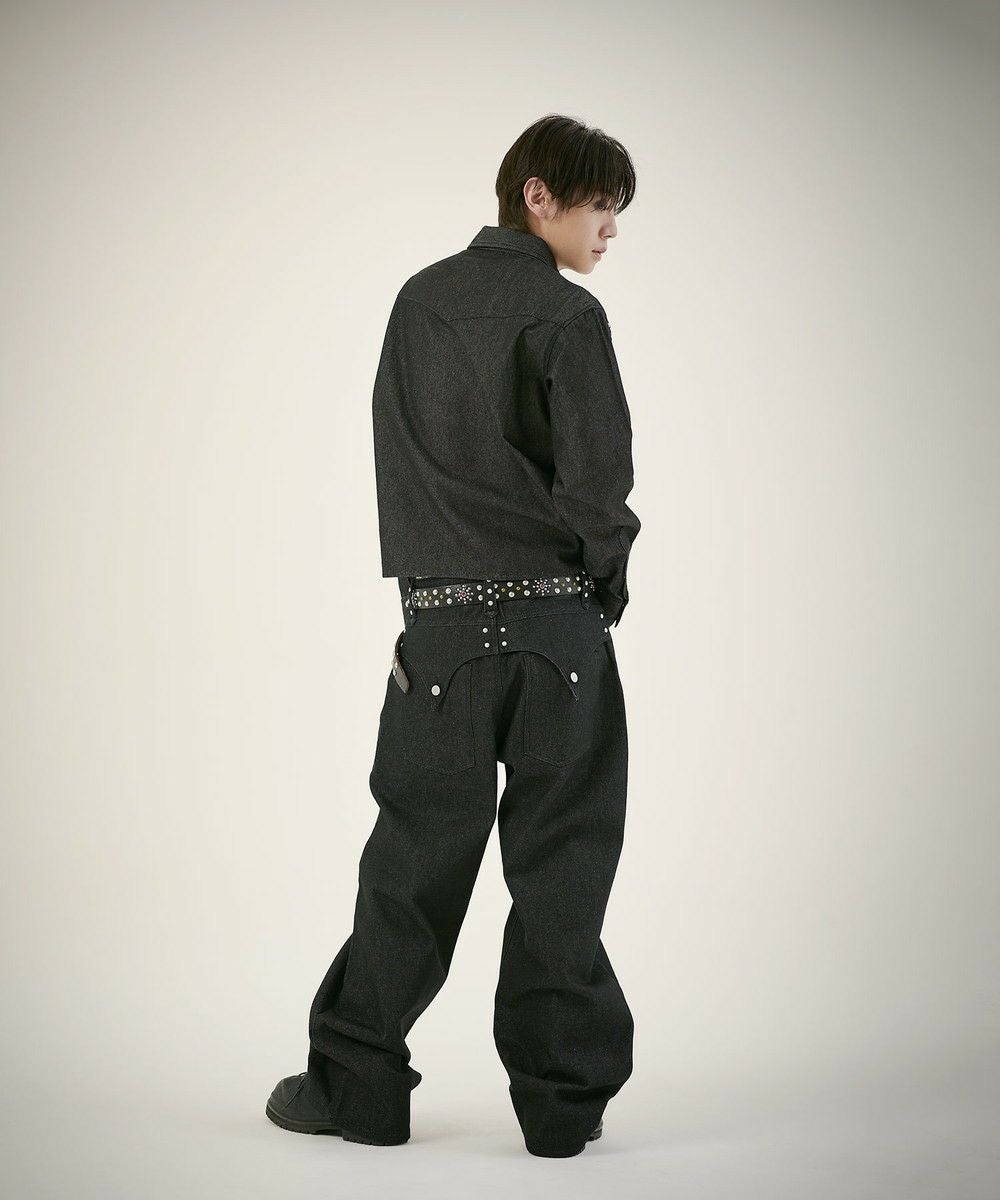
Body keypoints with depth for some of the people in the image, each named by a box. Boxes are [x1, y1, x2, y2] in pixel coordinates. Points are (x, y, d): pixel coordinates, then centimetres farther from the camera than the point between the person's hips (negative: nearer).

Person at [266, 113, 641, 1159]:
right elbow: (597, 480, -15)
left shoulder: (417, 302, 10)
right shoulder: (567, 316, -7)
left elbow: (399, 457, 11)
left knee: (417, 852, 11)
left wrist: (444, 569, 12)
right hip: (559, 618, -4)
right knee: (559, 861, 5)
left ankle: (354, 1083, 16)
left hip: (442, 625, 4)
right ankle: (561, 1098, 11)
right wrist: (603, 566, 3)